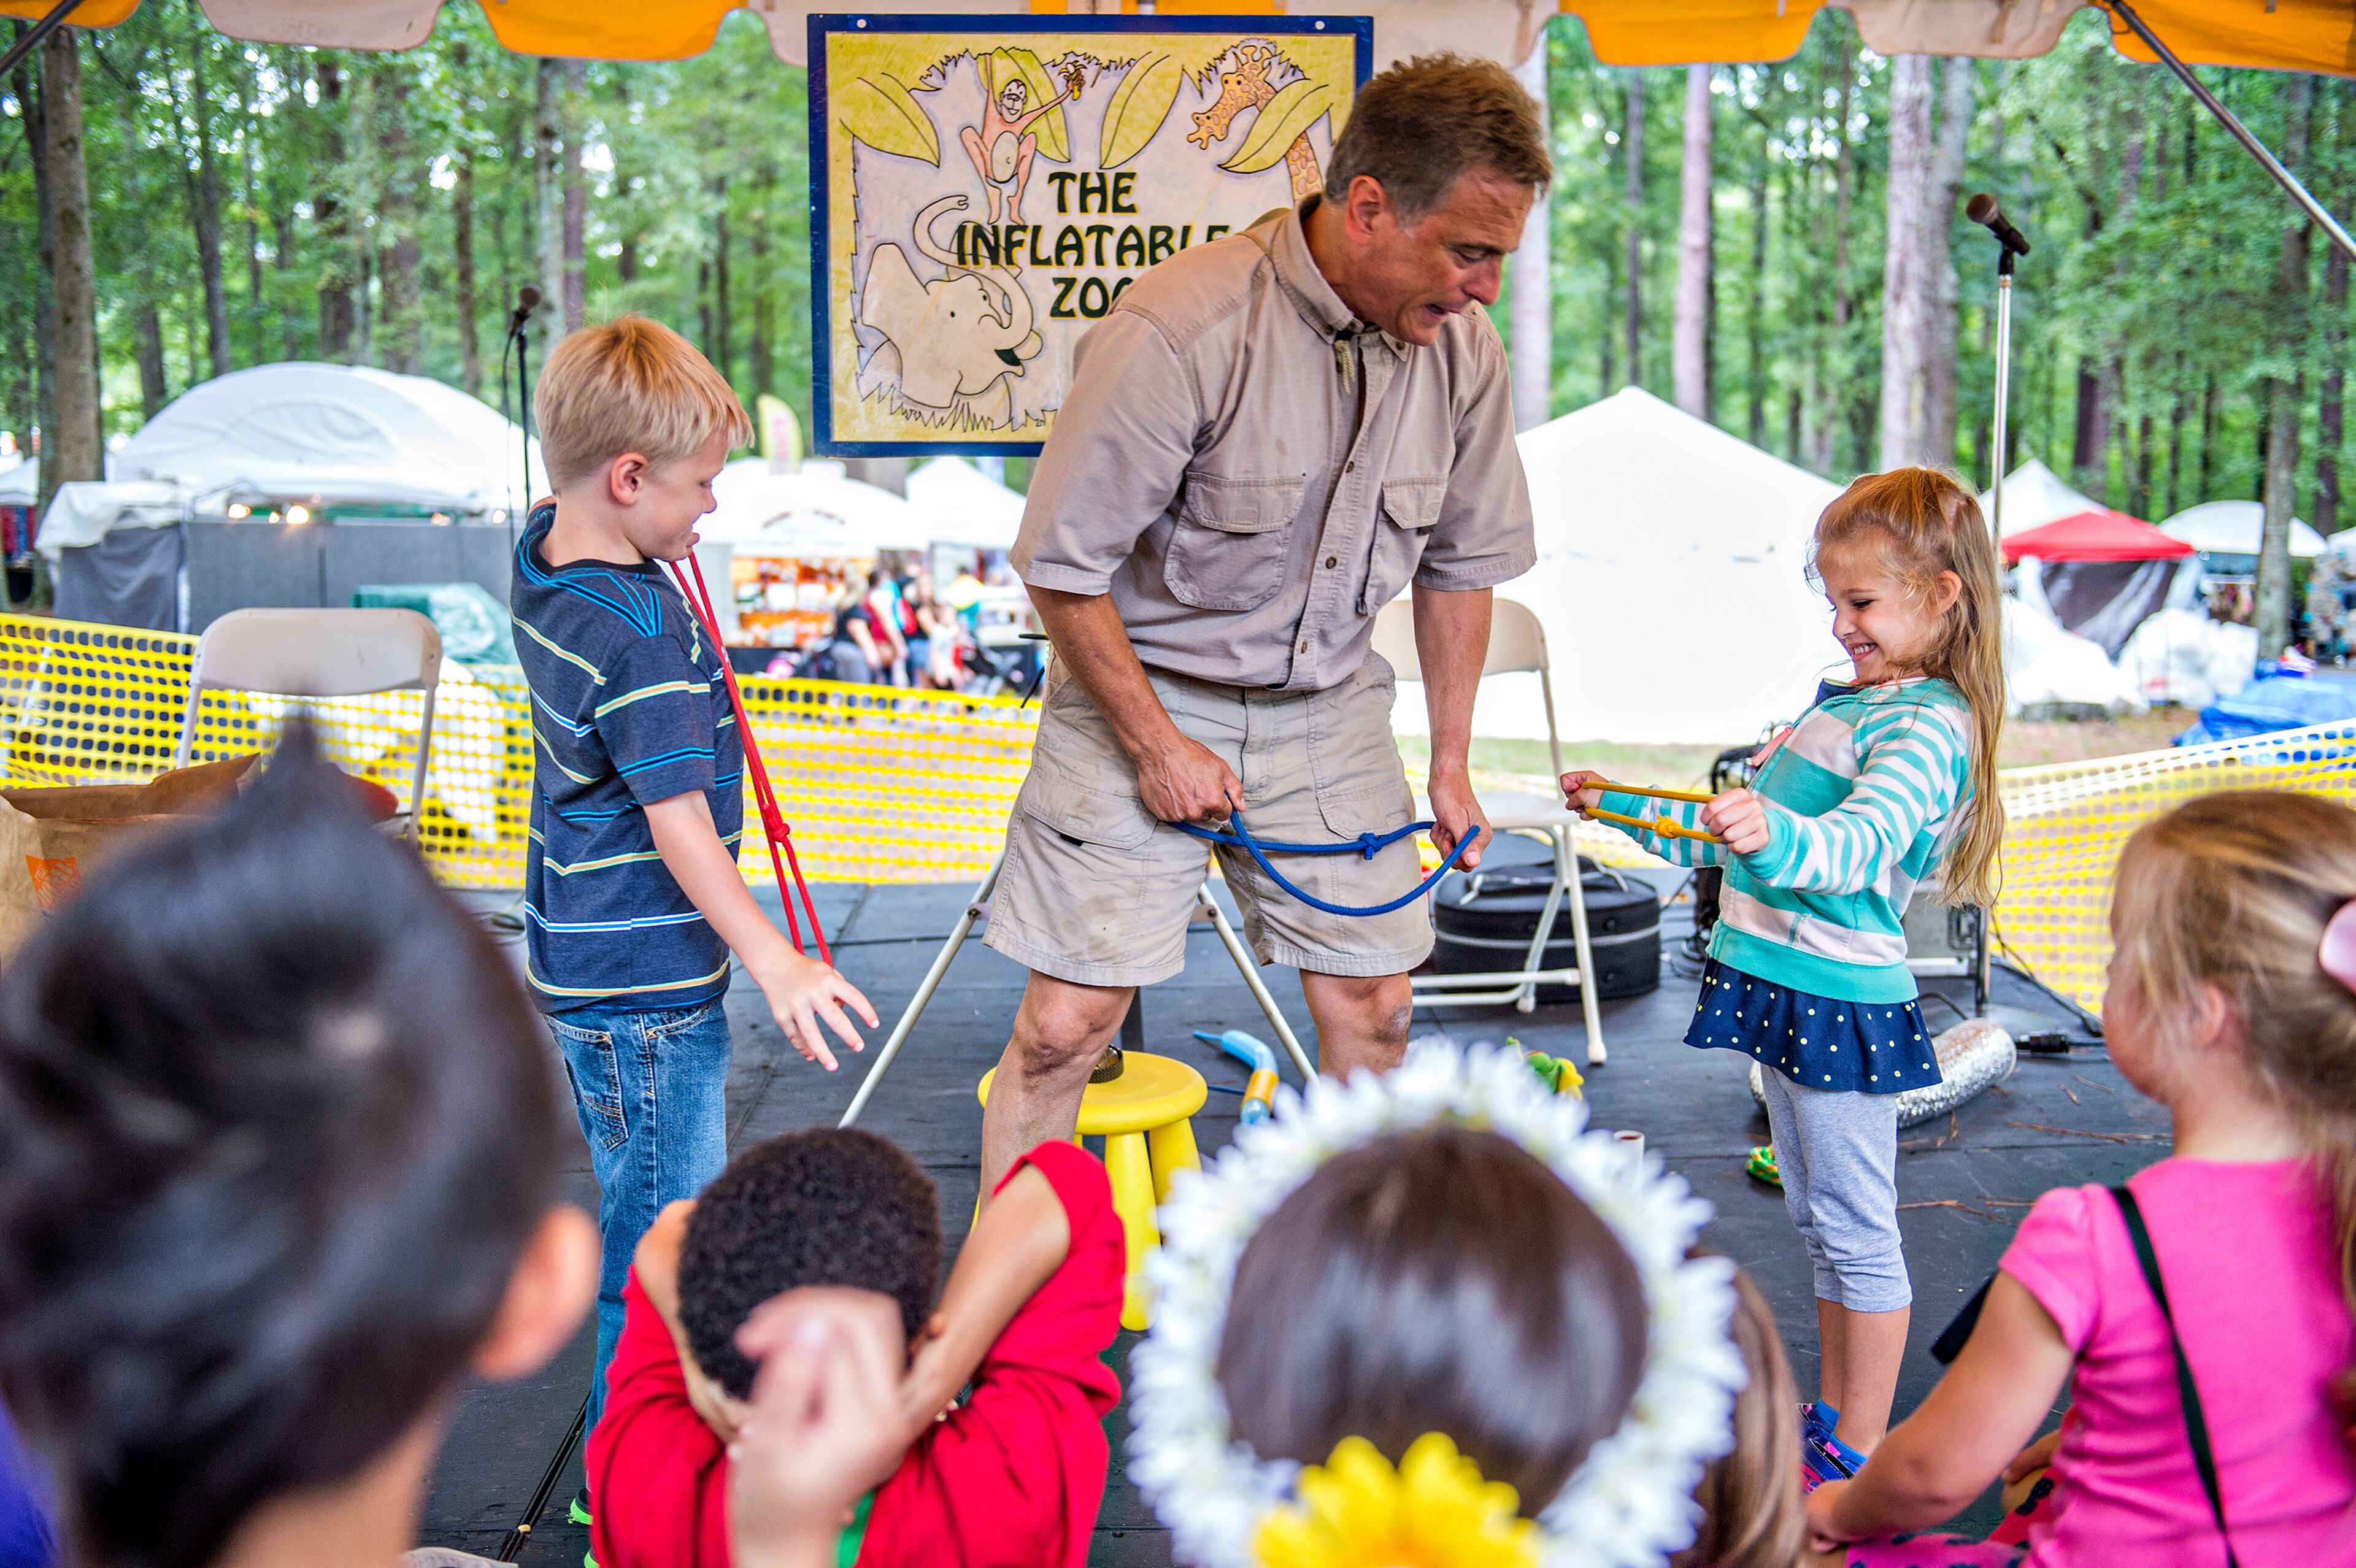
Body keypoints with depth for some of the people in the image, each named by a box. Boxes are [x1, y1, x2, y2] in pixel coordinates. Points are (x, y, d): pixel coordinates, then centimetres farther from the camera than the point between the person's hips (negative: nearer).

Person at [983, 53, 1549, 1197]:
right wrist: (1155, 743, -13)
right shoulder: (1177, 329, -24)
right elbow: (1063, 564, -17)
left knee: (1371, 1006, 8)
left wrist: (1450, 763, 10)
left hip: (1328, 705, 5)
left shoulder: (1462, 349, -6)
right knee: (1067, 1021, -4)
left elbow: (1464, 562, 9)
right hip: (1143, 689, -5)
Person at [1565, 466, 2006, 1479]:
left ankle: (1863, 1451, 12)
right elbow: (1730, 825, 23)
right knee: (1817, 1223, 19)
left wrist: (1772, 834, -52)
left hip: (1845, 1004, -9)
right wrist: (1624, 808, 21)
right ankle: (1829, 1416, 32)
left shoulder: (1930, 725, -15)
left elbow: (1858, 846, -34)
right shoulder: (1842, 698, 14)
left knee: (1858, 1231, 1)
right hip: (1779, 988, 10)